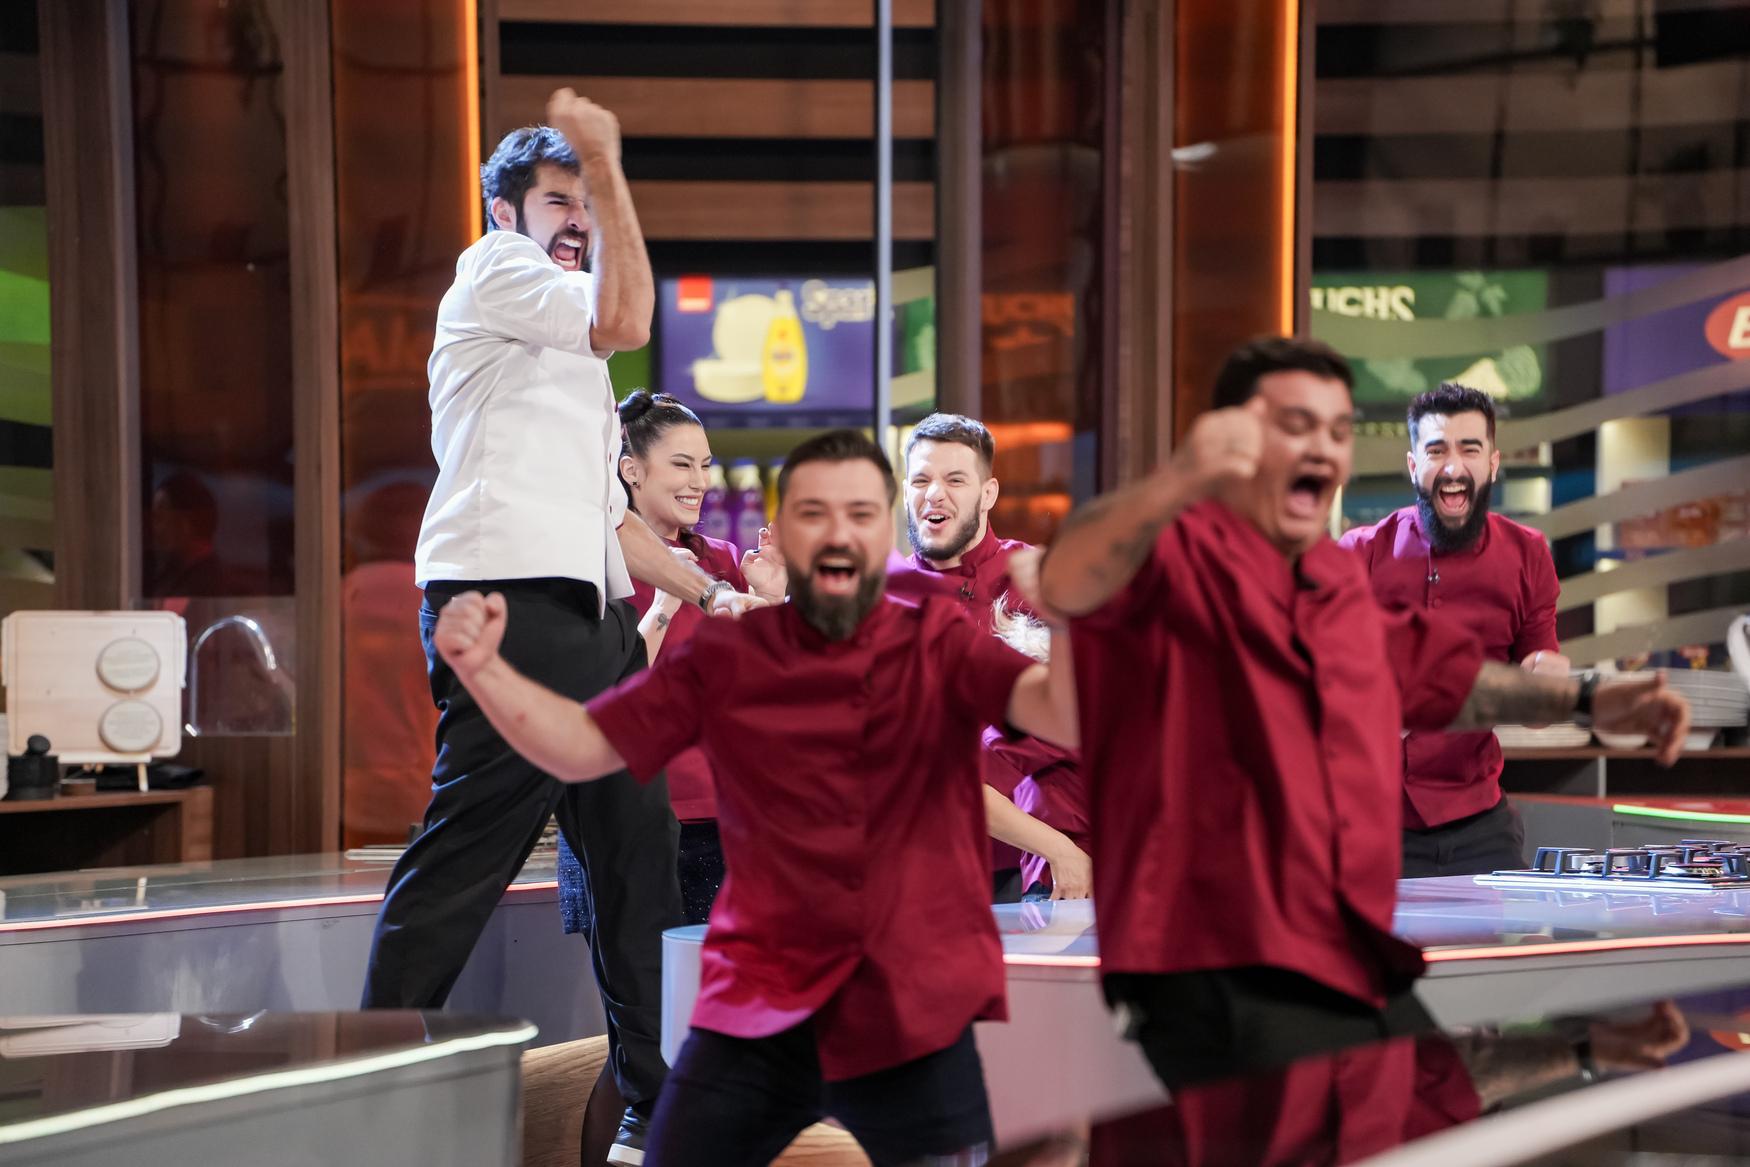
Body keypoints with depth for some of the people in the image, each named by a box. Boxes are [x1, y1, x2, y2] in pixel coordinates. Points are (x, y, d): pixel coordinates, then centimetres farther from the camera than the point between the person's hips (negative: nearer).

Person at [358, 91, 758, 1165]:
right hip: (505, 603, -9)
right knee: (462, 861, -12)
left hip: (590, 619, 10)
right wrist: (606, 163, -9)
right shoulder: (493, 270, 4)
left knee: (639, 851, 7)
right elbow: (626, 319, -13)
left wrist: (708, 592, 24)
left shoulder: (571, 357, 31)